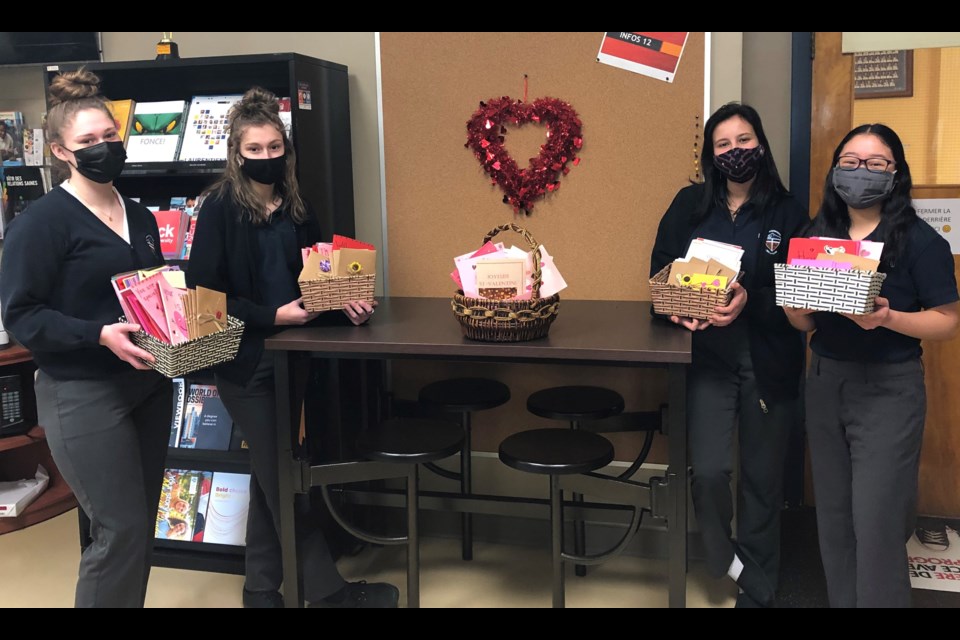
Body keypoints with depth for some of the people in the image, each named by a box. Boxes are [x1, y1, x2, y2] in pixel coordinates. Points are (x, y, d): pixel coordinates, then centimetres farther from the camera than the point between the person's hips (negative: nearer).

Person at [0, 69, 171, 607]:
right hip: (83, 394, -7)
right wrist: (99, 335, -27)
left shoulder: (140, 217, 12)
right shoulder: (43, 220, -11)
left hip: (149, 383, 7)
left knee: (141, 523, 14)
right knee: (122, 529, -5)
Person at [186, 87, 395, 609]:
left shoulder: (295, 205, 7)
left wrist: (346, 301, -6)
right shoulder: (220, 208, -10)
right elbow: (204, 292, -15)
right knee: (280, 477, 2)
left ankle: (262, 588, 28)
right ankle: (327, 589, 11)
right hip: (244, 359, -6)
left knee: (271, 474, 14)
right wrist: (272, 316, -21)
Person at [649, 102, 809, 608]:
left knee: (762, 476, 9)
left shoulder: (787, 212, 0)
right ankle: (724, 557, 20)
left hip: (769, 362, 0)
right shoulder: (689, 205, 3)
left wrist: (750, 302, -23)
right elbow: (660, 273, 4)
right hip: (709, 357, 0)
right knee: (708, 470, -13)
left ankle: (756, 588, 30)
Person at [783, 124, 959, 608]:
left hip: (888, 389, -4)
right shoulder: (817, 235, 7)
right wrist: (796, 308, -12)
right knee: (833, 514, 11)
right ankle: (841, 600, 27)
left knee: (876, 521, -4)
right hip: (824, 382, 5)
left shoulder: (921, 240, -7)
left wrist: (888, 318, -23)